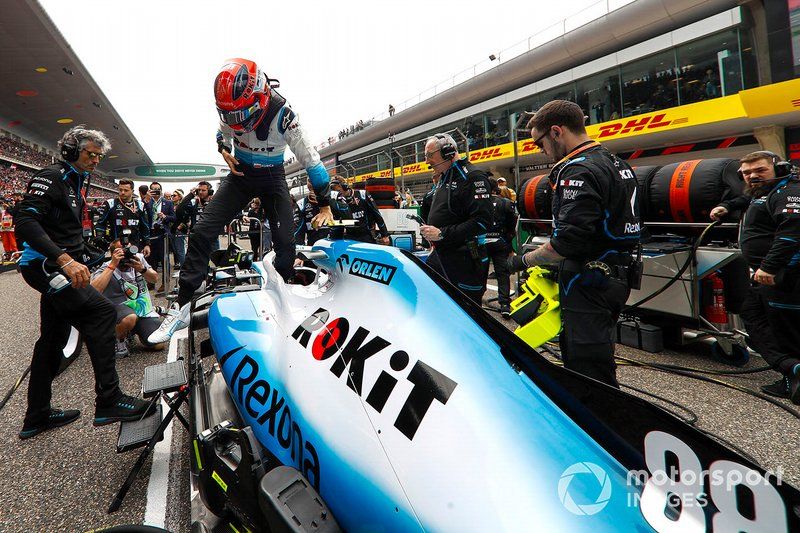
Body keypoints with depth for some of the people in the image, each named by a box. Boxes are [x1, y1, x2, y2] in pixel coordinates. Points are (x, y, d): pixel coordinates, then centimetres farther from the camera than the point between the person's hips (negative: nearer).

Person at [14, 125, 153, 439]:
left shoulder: (75, 184, 22)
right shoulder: (51, 177, -9)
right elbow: (25, 221, -23)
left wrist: (91, 255, 22)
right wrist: (65, 259, -33)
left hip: (61, 268, 11)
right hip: (45, 265, -11)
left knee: (54, 338, 14)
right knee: (101, 312, -25)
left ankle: (36, 416, 27)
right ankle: (109, 401, -25)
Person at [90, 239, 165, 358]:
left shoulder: (139, 258, 2)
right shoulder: (107, 267, -12)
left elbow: (155, 279, 1)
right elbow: (94, 290, -30)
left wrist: (142, 269, -20)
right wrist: (112, 265, -30)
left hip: (144, 308, 4)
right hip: (121, 307, -4)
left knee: (159, 345, -7)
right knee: (130, 318, -41)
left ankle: (135, 331, 25)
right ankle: (118, 340, -4)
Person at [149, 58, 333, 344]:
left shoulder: (283, 115, -26)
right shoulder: (230, 109, -13)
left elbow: (311, 161, -20)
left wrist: (325, 206, -19)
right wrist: (224, 150, -11)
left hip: (273, 179, -2)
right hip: (240, 174, 3)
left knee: (286, 244, -13)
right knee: (202, 232, -11)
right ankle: (182, 306, -5)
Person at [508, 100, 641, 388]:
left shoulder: (578, 172, -17)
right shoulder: (616, 163, 15)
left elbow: (568, 242, -25)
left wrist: (524, 260, -11)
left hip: (587, 287, -11)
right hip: (615, 279, 11)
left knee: (588, 377, -3)